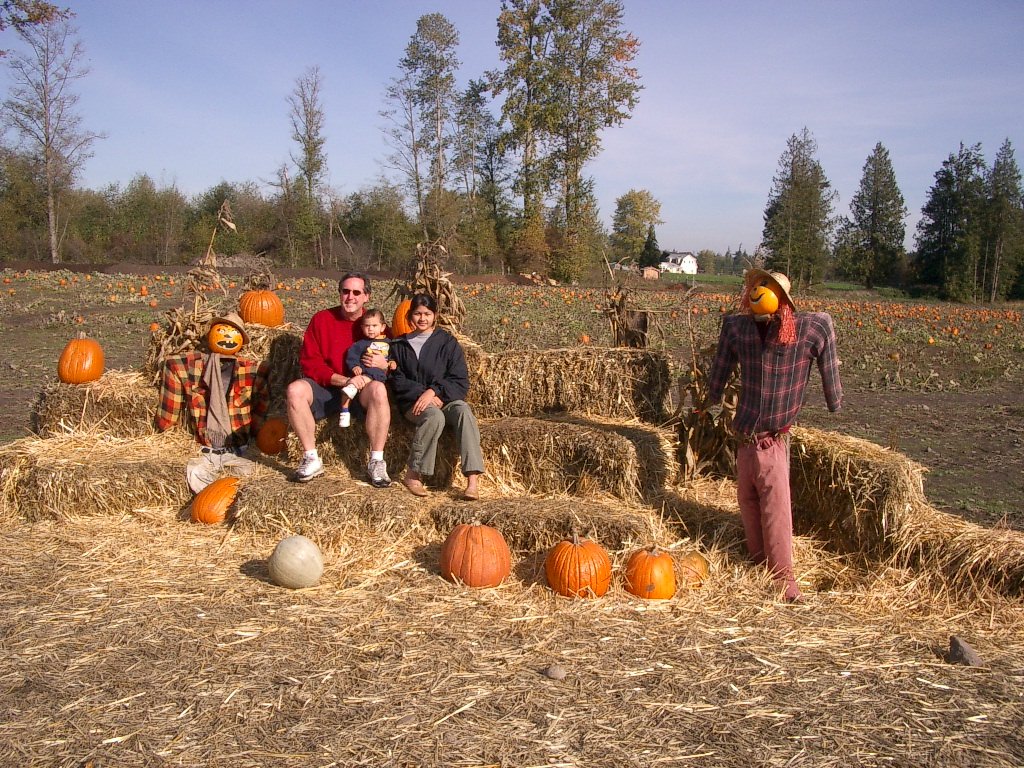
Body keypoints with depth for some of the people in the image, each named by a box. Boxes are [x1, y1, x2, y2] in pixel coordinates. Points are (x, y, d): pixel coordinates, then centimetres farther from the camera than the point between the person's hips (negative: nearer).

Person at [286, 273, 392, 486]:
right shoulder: (321, 319, 3)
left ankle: (376, 462, -26)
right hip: (326, 389, 1)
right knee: (295, 390, -28)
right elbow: (308, 362, -5)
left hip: (362, 392, -1)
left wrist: (385, 363, -19)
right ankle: (311, 459, -18)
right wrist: (343, 380, -18)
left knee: (378, 389, -34)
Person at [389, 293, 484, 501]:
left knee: (464, 411, -34)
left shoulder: (447, 342, 9)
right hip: (414, 403, 0)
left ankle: (473, 480, -43)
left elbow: (460, 382, 1)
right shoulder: (400, 346, 14)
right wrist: (423, 394, -11)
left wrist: (433, 391, -14)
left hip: (445, 399, 1)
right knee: (435, 416, -36)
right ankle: (413, 474, -24)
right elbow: (398, 382, 6)